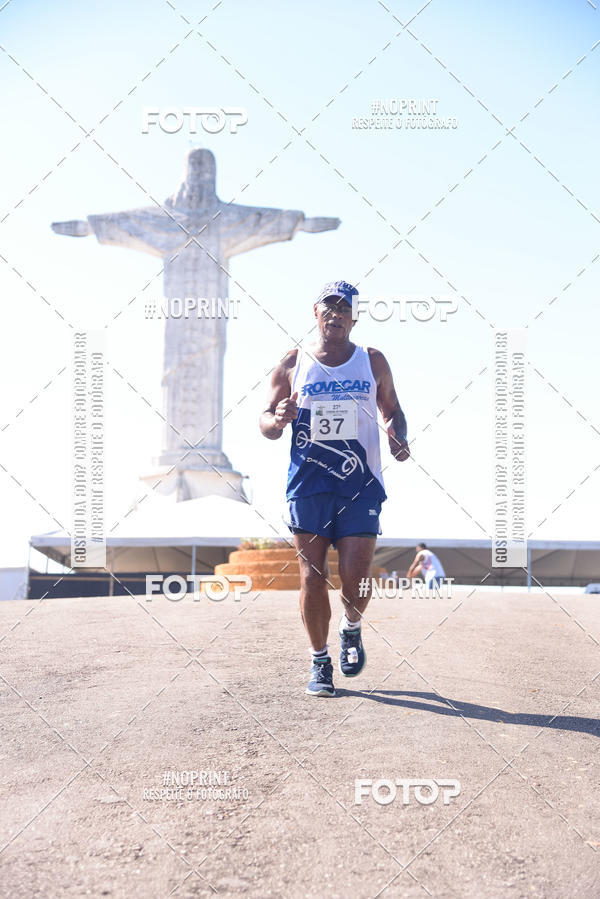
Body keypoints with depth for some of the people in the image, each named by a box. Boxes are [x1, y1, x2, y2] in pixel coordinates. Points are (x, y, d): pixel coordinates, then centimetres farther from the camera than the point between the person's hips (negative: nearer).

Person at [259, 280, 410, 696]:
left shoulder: (372, 361, 10)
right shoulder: (292, 364, 8)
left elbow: (392, 410, 19)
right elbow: (266, 422, 10)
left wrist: (398, 439, -2)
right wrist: (278, 419, -14)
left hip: (362, 484, 0)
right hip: (308, 483, 0)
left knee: (356, 575, -8)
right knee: (312, 575, -1)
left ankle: (351, 630, 25)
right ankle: (319, 662, 14)